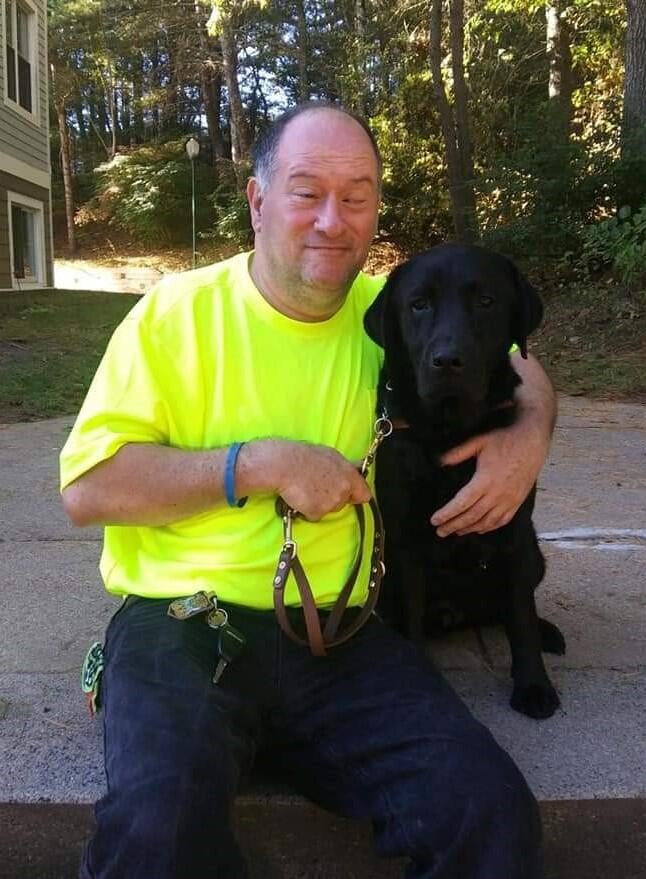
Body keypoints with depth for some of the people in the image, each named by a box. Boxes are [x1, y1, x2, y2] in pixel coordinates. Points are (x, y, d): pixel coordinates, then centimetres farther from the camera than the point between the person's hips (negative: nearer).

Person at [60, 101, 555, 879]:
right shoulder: (176, 312, -1)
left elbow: (516, 367, 23)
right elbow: (85, 487, -6)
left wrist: (531, 433, 0)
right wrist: (261, 464, -14)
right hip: (179, 622, -2)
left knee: (493, 813, -17)